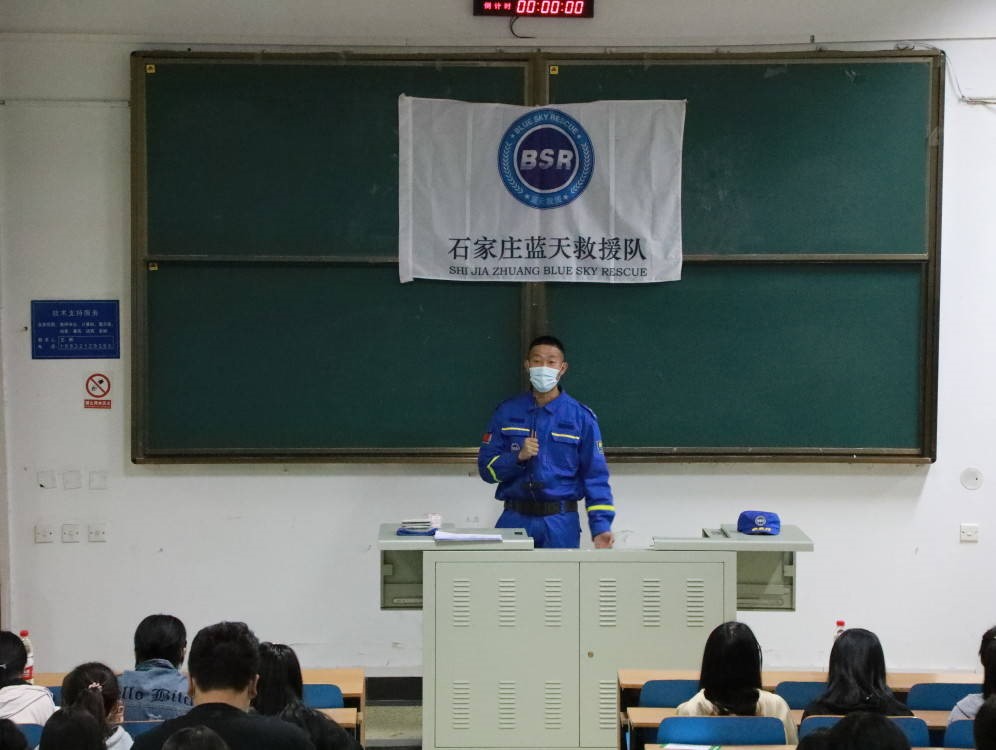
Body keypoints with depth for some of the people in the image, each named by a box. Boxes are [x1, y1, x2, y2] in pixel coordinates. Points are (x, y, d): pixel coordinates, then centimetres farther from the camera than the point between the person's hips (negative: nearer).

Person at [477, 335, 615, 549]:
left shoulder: (580, 417, 2)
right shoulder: (507, 412, 6)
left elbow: (595, 475, 0)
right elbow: (487, 467, 5)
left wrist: (601, 526, -10)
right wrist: (518, 457, -14)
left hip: (560, 523, -1)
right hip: (515, 519, 1)